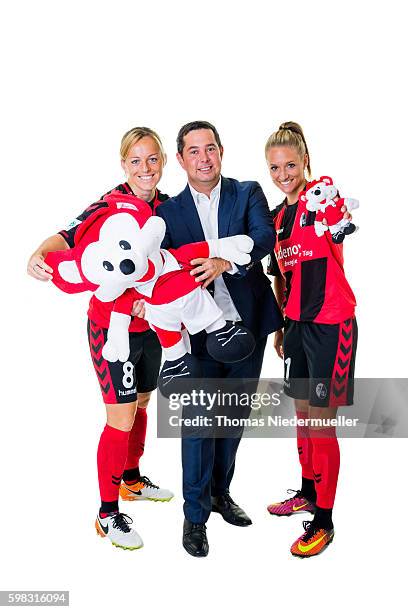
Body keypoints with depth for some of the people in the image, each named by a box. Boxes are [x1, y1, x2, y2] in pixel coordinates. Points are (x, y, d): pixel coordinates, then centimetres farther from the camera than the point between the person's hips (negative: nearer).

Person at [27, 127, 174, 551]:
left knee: (141, 404, 21)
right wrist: (40, 254, -50)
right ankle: (107, 514, 14)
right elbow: (71, 234, -31)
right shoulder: (111, 204, -16)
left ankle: (131, 479, 44)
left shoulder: (167, 206, 3)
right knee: (121, 419, -3)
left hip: (151, 322, 7)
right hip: (112, 326, -6)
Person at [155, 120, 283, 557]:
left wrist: (227, 260, -34)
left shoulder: (248, 193, 2)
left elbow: (265, 237, -16)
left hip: (250, 324, 1)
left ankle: (220, 493, 34)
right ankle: (196, 514, 14)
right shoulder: (169, 212, 3)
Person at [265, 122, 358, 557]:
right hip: (298, 325, 7)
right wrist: (280, 328, 17)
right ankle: (307, 493, 38)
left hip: (331, 326, -7)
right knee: (303, 414, 18)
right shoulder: (278, 217, 10)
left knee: (321, 423, -1)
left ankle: (323, 522, 13)